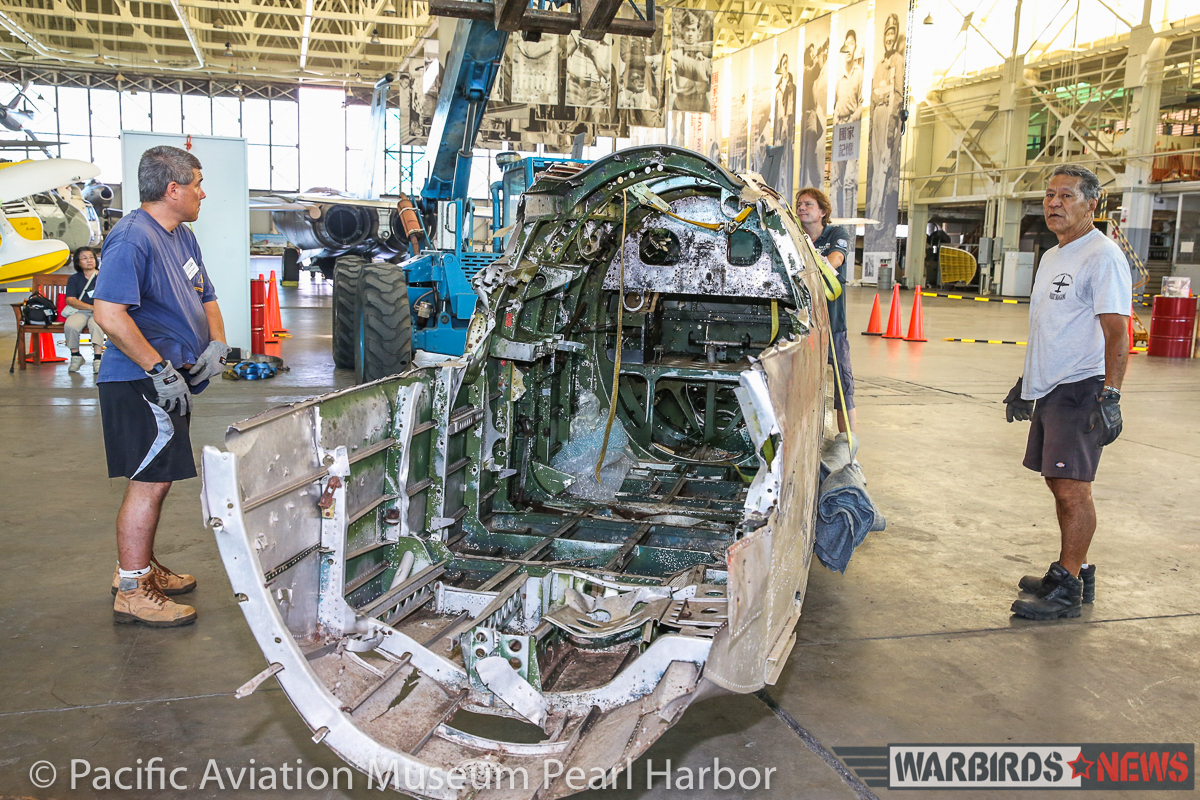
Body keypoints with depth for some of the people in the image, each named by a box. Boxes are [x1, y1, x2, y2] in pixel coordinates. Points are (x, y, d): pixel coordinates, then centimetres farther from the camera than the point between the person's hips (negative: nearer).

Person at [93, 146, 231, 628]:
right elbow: (109, 313, -25)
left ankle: (140, 567, 31)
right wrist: (160, 369, -25)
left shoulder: (182, 236, 14)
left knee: (159, 478, 17)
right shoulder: (133, 237, -17)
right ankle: (132, 592, 4)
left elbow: (205, 298, 21)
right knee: (150, 481, -6)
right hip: (141, 383, -10)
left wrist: (217, 344, 2)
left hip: (170, 379, 10)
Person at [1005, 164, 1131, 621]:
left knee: (1072, 487, -8)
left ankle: (1067, 589, -1)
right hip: (1048, 390, 10)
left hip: (1080, 391, -9)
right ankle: (1075, 571, 25)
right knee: (1059, 483, 13)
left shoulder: (1102, 257, -11)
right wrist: (1026, 380, 26)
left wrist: (1111, 395, -25)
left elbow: (1117, 332, -18)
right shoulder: (1051, 258, 18)